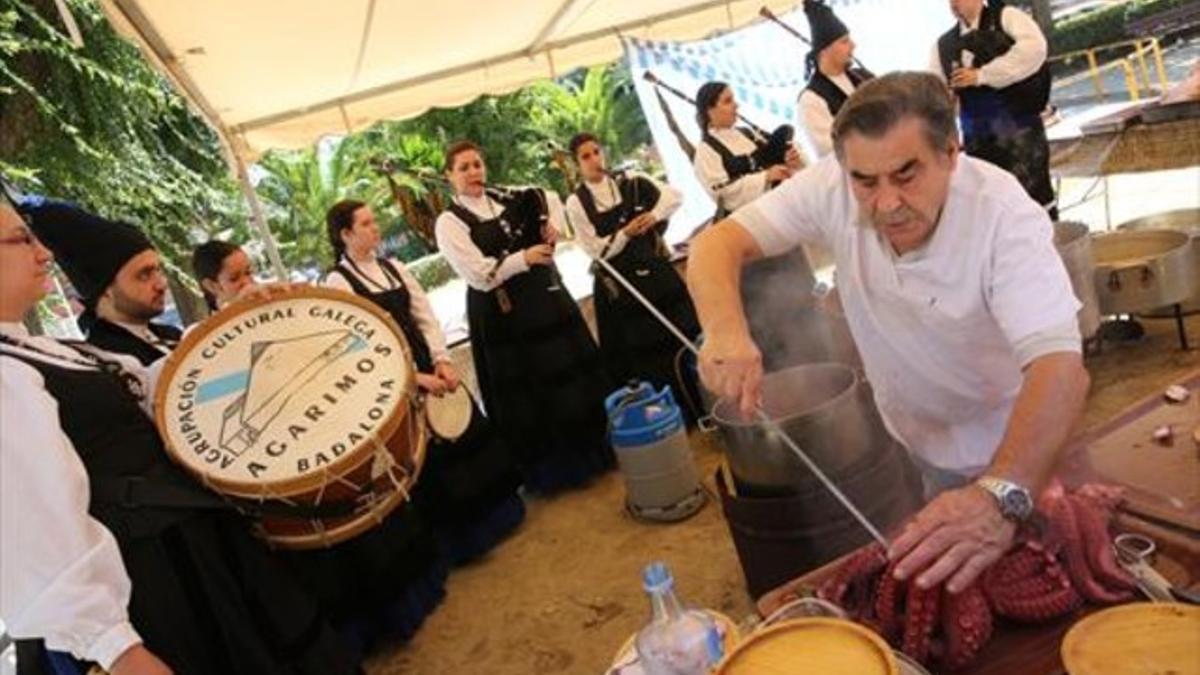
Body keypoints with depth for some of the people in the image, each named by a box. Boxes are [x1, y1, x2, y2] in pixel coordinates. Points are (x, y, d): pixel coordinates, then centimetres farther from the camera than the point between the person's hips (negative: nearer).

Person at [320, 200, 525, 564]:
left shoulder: (393, 267, 9)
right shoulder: (337, 283, -10)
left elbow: (425, 316, 6)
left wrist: (442, 361, -9)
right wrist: (415, 378, -19)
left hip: (430, 367, 6)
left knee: (469, 433, 13)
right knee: (431, 456, 3)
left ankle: (494, 509, 34)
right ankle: (459, 535, 23)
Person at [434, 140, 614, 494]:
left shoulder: (506, 197, 6)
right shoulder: (449, 222, -9)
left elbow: (551, 199, 20)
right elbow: (480, 275, -18)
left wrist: (552, 226, 1)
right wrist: (524, 257, -18)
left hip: (545, 296, 6)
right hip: (502, 314, -5)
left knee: (570, 371, 14)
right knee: (529, 392, 4)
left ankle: (594, 448, 32)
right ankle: (553, 468, 20)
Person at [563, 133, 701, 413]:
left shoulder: (629, 180, 2)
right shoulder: (576, 203, -4)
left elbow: (674, 195, -3)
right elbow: (597, 250, -9)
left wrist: (654, 216, -18)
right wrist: (626, 233, -20)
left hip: (654, 269, 3)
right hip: (619, 284, -2)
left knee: (684, 334, 6)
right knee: (644, 353, 3)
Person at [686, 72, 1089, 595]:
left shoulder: (1004, 215, -32)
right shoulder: (832, 188, -22)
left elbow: (1060, 366, -41)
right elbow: (718, 244, -24)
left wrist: (1000, 496, -58)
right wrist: (726, 329, -46)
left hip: (1004, 450, -2)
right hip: (902, 435, 3)